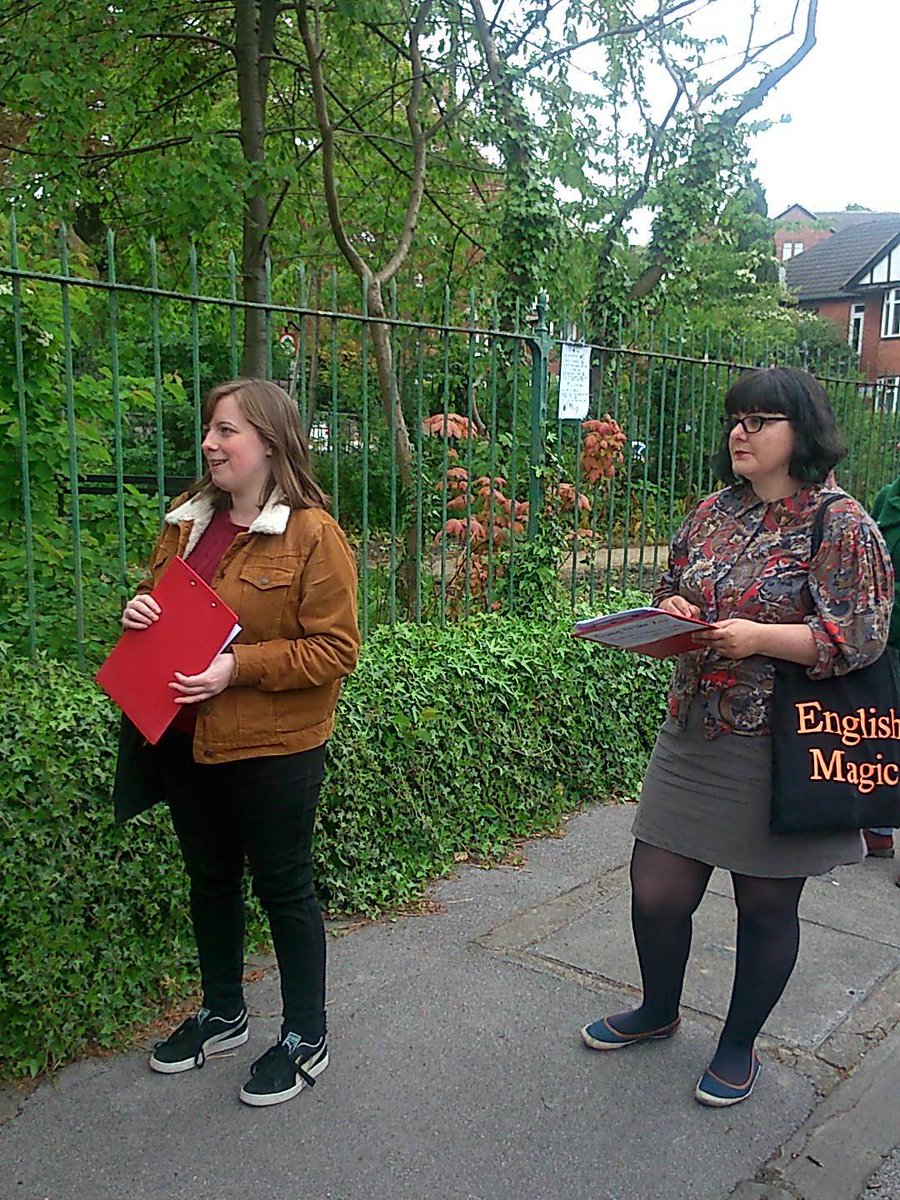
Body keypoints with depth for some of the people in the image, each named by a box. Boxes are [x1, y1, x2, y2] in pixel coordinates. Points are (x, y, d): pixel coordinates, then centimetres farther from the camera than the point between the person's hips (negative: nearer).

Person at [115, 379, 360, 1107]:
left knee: (283, 886, 8)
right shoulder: (187, 518, 6)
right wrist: (141, 611, -4)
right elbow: (163, 601, 19)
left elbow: (335, 649, -17)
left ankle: (306, 1038, 29)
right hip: (187, 738, 7)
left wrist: (238, 668, -24)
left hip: (273, 747, -7)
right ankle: (222, 1014, 43)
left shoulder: (312, 533, -15)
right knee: (209, 878, 21)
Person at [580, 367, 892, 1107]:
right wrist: (670, 611, -3)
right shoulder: (714, 512, 9)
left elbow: (861, 635, -13)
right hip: (693, 736, 5)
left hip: (780, 748, -5)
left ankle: (741, 1044, 35)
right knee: (656, 893, 9)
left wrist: (760, 637, -23)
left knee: (767, 905, 11)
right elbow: (671, 589, 20)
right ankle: (659, 1012, 39)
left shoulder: (838, 523, -9)